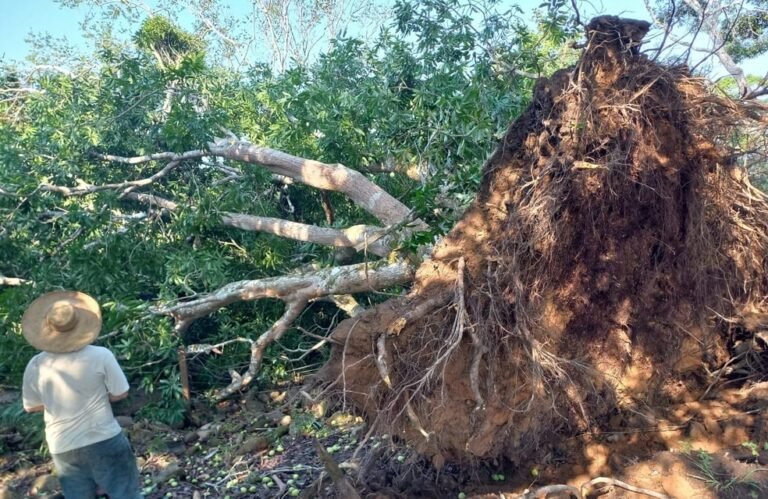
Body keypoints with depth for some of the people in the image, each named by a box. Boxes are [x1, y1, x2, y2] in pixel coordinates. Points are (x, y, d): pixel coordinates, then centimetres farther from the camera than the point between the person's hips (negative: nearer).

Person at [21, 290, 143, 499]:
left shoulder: (35, 366, -9)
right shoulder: (100, 356, -18)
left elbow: (31, 406, 6)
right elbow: (121, 393, -8)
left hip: (63, 448, 3)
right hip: (104, 441, -3)